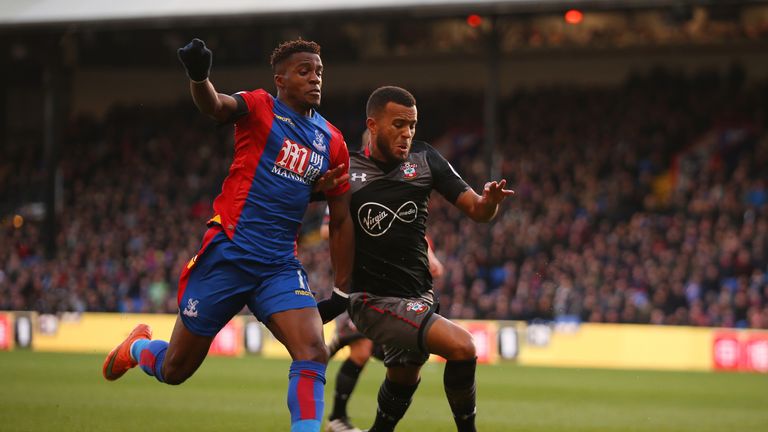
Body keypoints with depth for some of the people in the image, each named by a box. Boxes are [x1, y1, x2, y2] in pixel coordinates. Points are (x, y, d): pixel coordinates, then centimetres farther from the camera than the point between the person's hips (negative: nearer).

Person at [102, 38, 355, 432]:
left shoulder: (332, 142, 10)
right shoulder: (259, 108, -4)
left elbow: (341, 221, 18)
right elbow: (215, 107, -27)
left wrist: (340, 290, 16)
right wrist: (198, 76, -51)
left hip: (280, 266, 4)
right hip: (229, 251, -4)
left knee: (313, 353, -22)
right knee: (174, 369, 8)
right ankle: (137, 347, 42)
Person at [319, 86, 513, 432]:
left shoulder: (424, 159, 1)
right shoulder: (345, 171, -10)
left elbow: (476, 211, -1)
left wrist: (489, 201, -23)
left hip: (418, 296, 6)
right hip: (376, 299, -6)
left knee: (402, 384, 22)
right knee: (461, 347, -23)